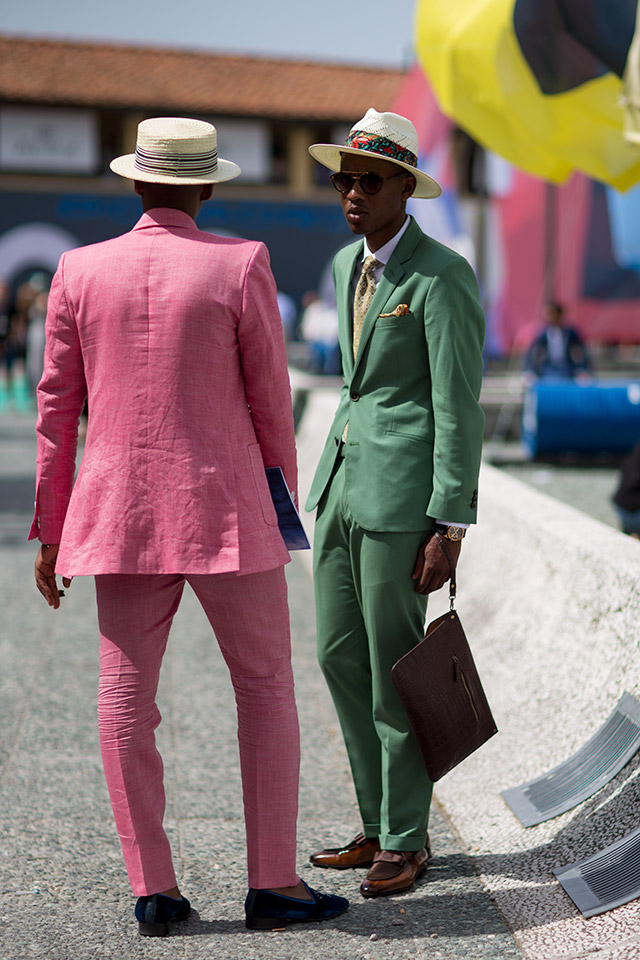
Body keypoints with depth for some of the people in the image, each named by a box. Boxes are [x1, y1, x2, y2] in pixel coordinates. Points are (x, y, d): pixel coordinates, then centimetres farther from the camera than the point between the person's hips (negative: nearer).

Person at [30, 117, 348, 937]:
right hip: (224, 512, -2)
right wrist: (280, 501, 13)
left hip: (122, 514, 3)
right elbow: (270, 401, -3)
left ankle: (153, 891, 10)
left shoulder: (80, 272, 2)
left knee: (125, 699, 7)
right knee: (266, 688, 8)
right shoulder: (240, 267, -6)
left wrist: (48, 531, 10)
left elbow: (57, 410, 4)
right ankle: (273, 882, 9)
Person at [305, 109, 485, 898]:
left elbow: (460, 409, -16)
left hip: (402, 492, -8)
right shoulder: (348, 265, 13)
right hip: (342, 479, 9)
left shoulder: (442, 277, -13)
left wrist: (450, 526, -19)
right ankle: (379, 826, 25)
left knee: (394, 669, 0)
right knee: (339, 655, 12)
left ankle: (406, 841, 16)